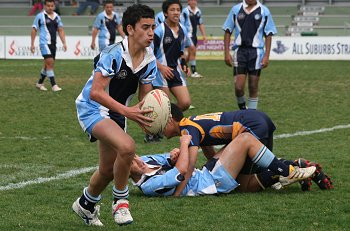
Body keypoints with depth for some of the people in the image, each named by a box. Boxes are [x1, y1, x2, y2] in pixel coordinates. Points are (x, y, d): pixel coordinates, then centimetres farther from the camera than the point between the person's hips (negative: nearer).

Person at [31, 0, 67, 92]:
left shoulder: (57, 17, 11)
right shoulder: (40, 16, -4)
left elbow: (60, 30, 14)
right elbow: (34, 30, -1)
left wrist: (64, 43, 3)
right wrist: (32, 44, -5)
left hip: (53, 44, 6)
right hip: (44, 43, -6)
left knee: (48, 65, 13)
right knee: (50, 62, -16)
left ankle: (40, 83, 30)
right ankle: (54, 85, -16)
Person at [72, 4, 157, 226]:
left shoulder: (150, 60, -5)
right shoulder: (114, 54, -27)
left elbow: (145, 97, 3)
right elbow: (96, 92, -31)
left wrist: (143, 114, -20)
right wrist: (127, 111, -39)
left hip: (115, 114, 8)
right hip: (92, 108, -8)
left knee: (108, 170, 16)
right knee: (127, 146, -32)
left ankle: (86, 205, 45)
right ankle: (120, 201, -12)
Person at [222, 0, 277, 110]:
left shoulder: (264, 11, 3)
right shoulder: (236, 9, 5)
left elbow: (268, 35, 5)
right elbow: (228, 32, 9)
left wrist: (266, 56, -3)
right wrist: (227, 53, 1)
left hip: (256, 52, 0)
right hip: (240, 50, 0)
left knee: (253, 87, 3)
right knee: (238, 87, -6)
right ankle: (242, 107, 20)